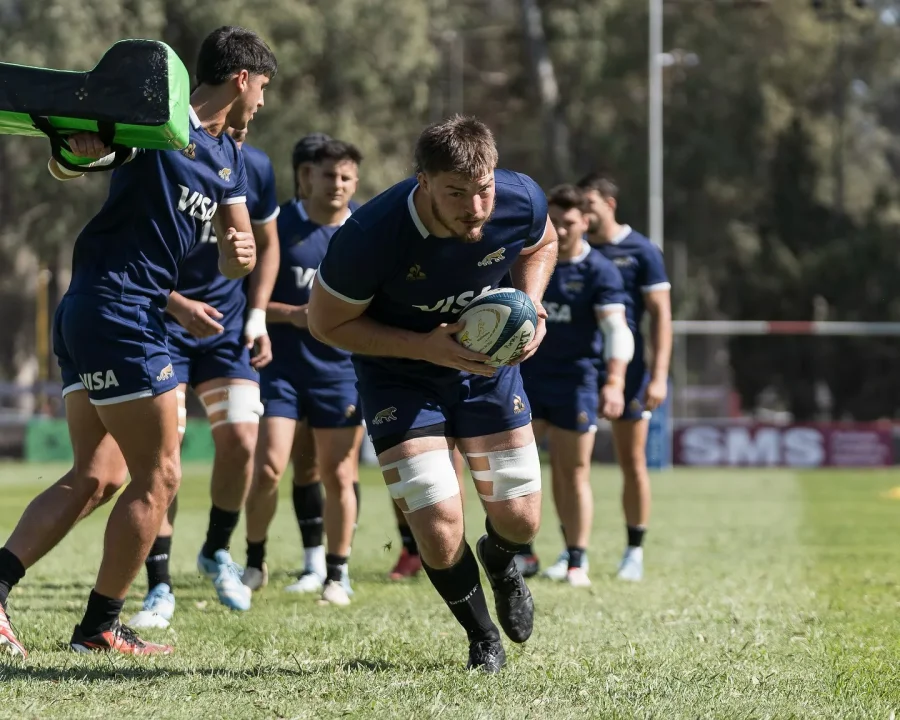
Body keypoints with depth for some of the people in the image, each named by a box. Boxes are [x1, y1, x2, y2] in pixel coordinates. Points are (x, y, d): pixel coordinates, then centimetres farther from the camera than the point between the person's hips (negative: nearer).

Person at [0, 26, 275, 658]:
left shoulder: (230, 159, 16)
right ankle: (100, 628, 7)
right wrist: (80, 148, -35)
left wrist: (240, 252, -8)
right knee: (159, 476, -2)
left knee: (97, 477, 10)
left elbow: (235, 258, 15)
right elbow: (64, 166, -12)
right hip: (117, 313, -10)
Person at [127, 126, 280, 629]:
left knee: (241, 438, -9)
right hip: (162, 322, -3)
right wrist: (179, 306, -25)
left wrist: (257, 316, 3)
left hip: (228, 323, 3)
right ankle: (160, 590, -2)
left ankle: (217, 552, 18)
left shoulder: (255, 167, -5)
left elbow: (266, 244, 13)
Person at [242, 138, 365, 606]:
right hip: (281, 364, -2)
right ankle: (254, 562, 11)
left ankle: (337, 574, 16)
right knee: (268, 468, -9)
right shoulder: (278, 226, -3)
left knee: (338, 475, 2)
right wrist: (290, 314, -18)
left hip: (341, 369, 2)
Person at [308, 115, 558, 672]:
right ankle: (483, 636, 19)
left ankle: (499, 561, 47)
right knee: (441, 534, -13)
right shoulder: (370, 236, -34)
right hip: (399, 376, -3)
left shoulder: (522, 200, -22)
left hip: (489, 366, 3)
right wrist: (426, 346, -28)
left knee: (520, 521, 6)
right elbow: (327, 323, -18)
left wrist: (529, 304, -15)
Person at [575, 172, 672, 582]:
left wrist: (658, 376, -12)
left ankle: (634, 552, 13)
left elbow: (661, 315, -4)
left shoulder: (641, 252, -2)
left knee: (632, 462, 2)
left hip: (626, 369, -3)